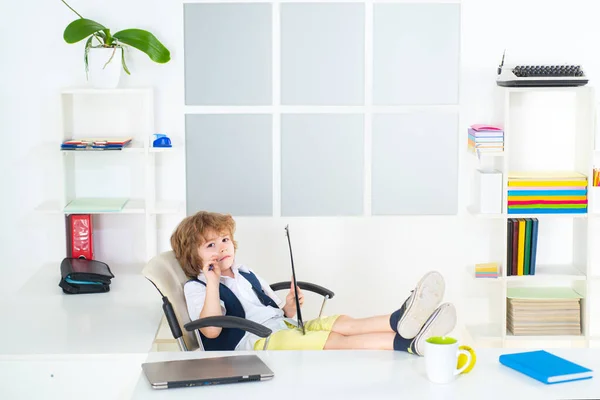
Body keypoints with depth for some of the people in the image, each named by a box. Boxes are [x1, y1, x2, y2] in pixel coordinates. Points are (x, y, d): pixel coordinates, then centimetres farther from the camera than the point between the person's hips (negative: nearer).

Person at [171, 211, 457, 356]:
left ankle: (400, 323, -52)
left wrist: (289, 307, 4)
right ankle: (408, 344, -51)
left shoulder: (246, 274, 26)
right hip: (254, 341, -8)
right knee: (334, 342, -30)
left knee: (342, 323, -22)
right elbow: (211, 329, -16)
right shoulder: (195, 287, 3)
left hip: (285, 328, 8)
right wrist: (212, 281, -18)